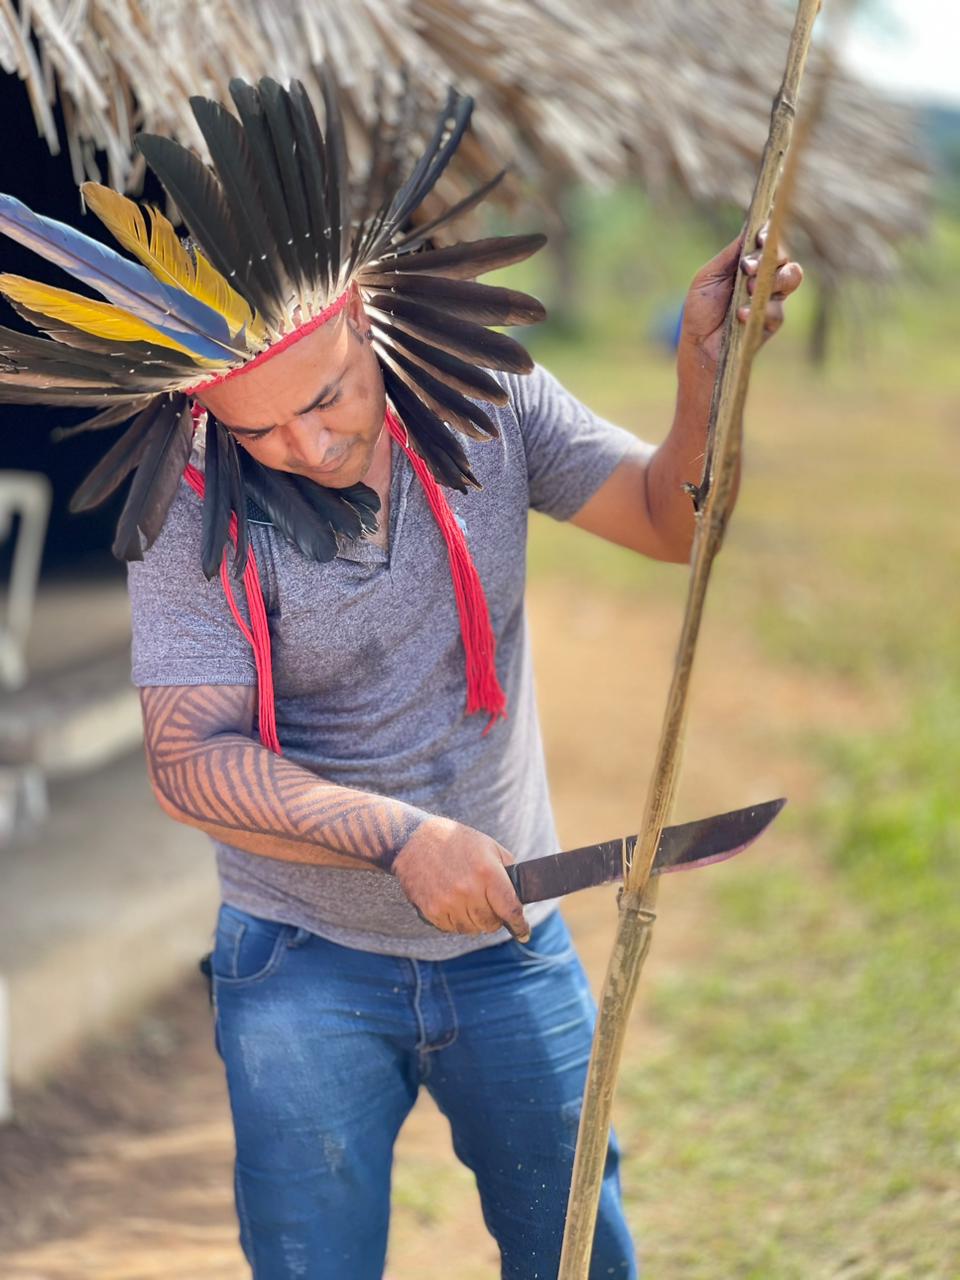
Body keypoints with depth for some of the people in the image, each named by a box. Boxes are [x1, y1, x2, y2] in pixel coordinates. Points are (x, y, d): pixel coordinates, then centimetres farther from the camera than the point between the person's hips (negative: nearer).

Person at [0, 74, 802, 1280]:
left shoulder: (486, 400, -8)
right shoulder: (192, 504, -17)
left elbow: (673, 520, -6)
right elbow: (190, 760, -19)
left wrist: (705, 377, -25)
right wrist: (402, 838, -29)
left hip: (509, 945, 3)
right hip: (306, 965, -2)